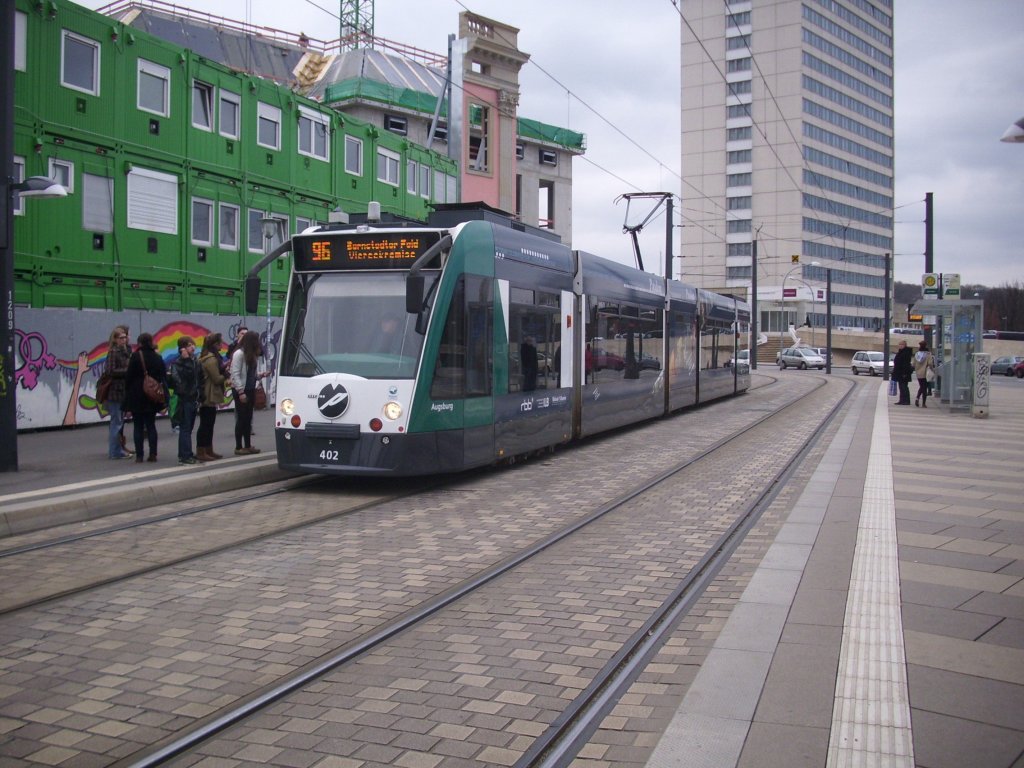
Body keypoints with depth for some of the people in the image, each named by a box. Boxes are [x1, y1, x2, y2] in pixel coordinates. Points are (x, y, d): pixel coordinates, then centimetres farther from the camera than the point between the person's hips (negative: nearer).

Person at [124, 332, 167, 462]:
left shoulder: (136, 356, -9)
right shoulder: (158, 357, 5)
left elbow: (129, 376, -9)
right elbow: (164, 377, 10)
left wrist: (127, 392, 0)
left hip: (137, 397, -4)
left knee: (139, 426, 2)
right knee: (151, 425, 9)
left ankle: (139, 455, 2)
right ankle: (153, 454, 4)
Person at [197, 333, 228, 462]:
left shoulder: (205, 357, 15)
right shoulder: (211, 360, -17)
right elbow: (217, 379, -18)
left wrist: (225, 367, 3)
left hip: (206, 396, 10)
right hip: (209, 397, -10)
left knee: (208, 424, 14)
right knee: (206, 424, -6)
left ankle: (208, 451, 21)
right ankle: (201, 452, -2)